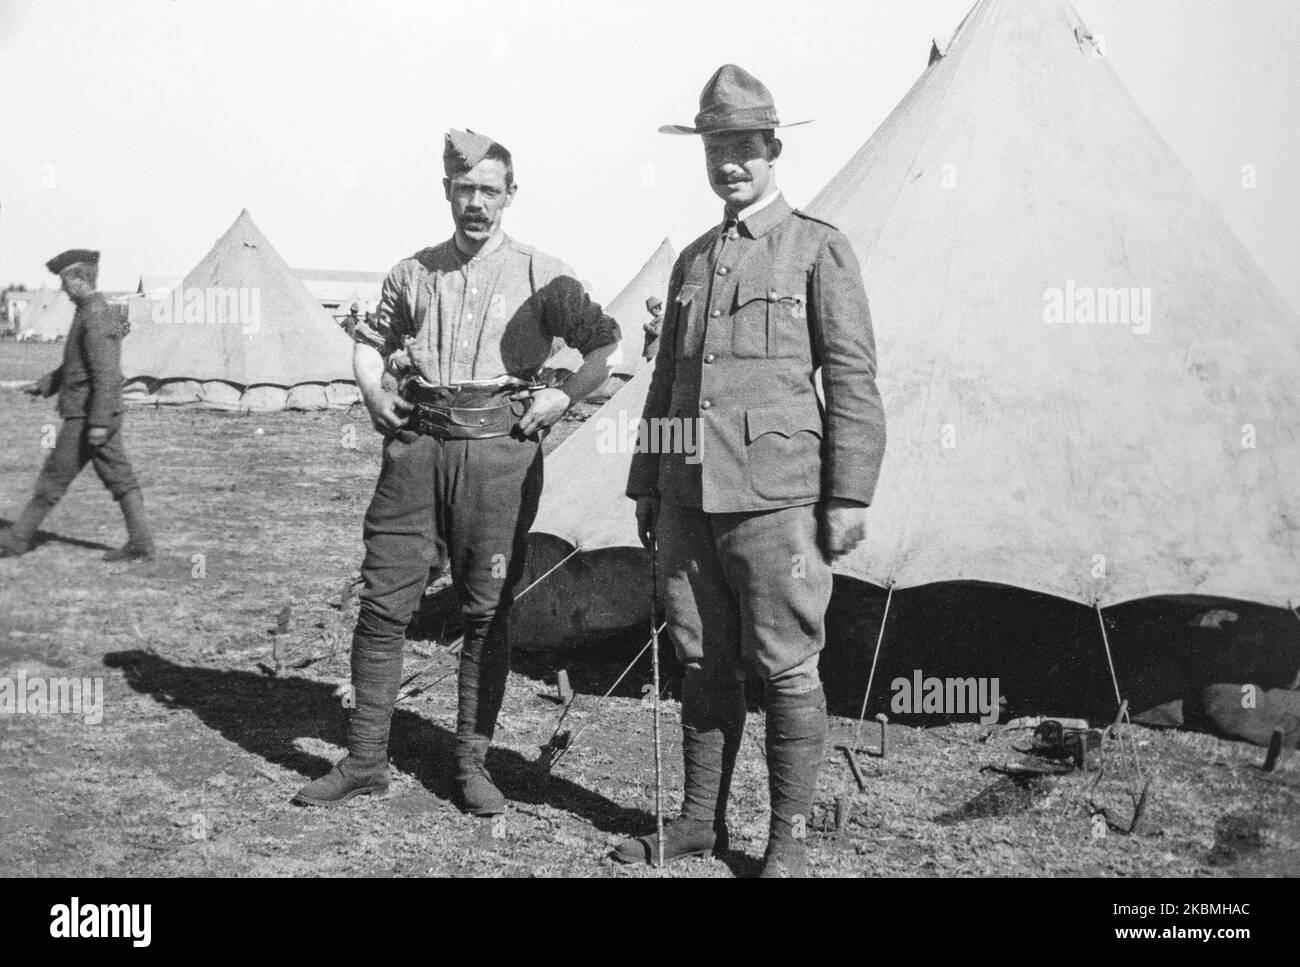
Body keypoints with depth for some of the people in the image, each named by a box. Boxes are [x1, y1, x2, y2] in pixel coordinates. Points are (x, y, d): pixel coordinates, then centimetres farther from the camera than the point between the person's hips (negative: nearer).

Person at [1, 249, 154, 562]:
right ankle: (140, 543, 4)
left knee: (53, 479, 1)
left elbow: (106, 373, -23)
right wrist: (46, 384, 23)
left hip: (86, 417, -10)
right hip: (102, 416, 10)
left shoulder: (96, 316, -17)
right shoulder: (100, 311, 15)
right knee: (120, 478, 6)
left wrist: (99, 422, -25)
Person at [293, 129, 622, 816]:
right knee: (383, 603, 0)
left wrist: (562, 397, -7)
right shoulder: (413, 273, 13)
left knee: (487, 612, 2)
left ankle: (473, 762, 13)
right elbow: (370, 341, 26)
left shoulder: (542, 277, 4)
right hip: (416, 447, 3)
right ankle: (364, 762, 10)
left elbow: (609, 349, 5)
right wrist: (374, 392, 7)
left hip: (499, 450, -2)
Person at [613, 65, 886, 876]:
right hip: (689, 498, 6)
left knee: (786, 671, 0)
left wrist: (851, 494, -10)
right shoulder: (694, 259, 17)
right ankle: (702, 820, 24)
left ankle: (790, 839, 11)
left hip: (776, 498, -6)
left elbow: (853, 381, -5)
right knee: (704, 665, 13)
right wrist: (647, 487, 19)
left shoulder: (819, 249, -1)